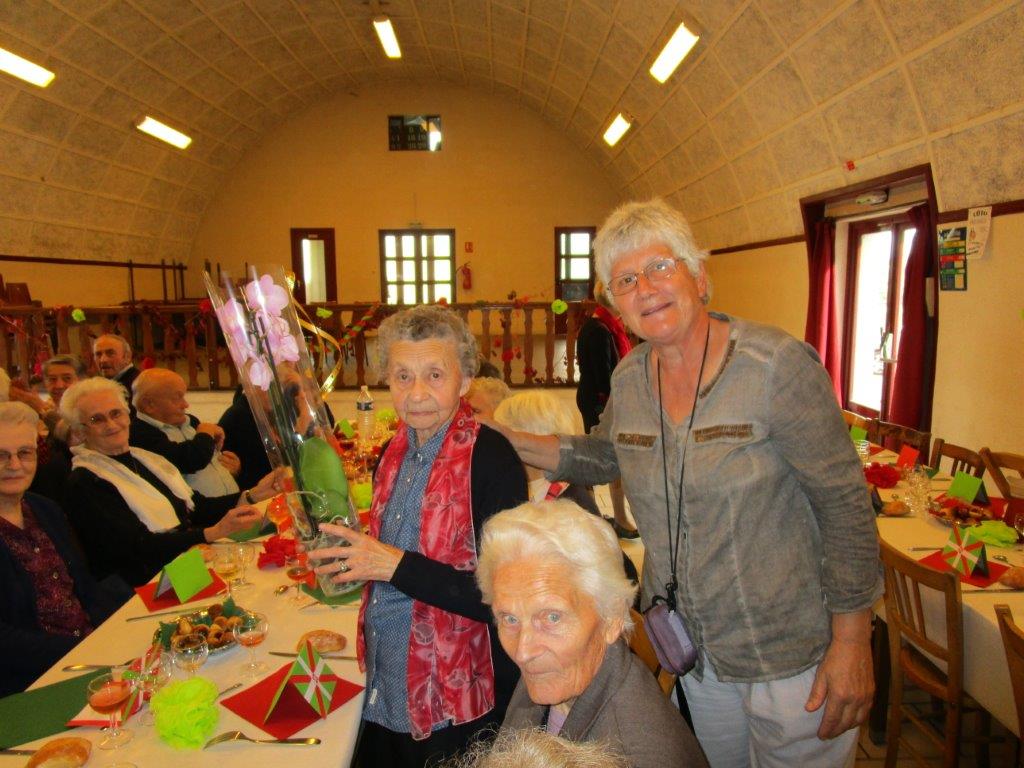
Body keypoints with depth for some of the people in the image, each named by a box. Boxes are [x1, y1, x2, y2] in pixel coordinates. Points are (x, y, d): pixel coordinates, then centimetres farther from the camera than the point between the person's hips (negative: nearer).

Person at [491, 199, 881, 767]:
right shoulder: (629, 378, -4)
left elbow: (845, 503, -16)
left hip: (792, 655, -5)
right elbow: (603, 455, 14)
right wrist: (507, 442, 2)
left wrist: (851, 644, -14)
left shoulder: (777, 366, -20)